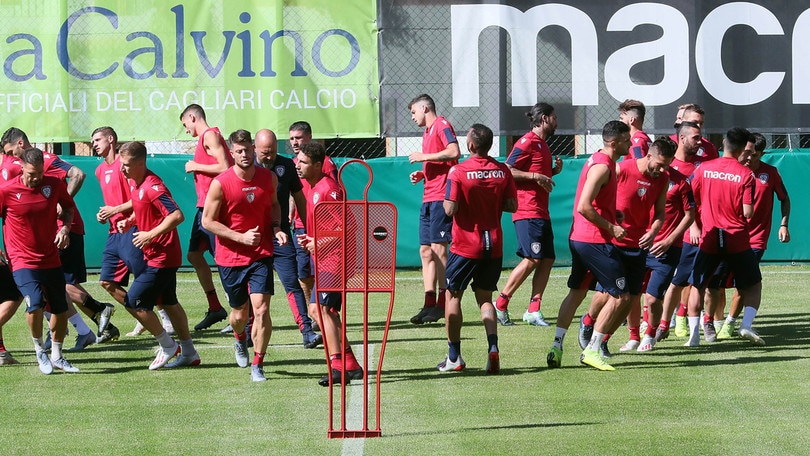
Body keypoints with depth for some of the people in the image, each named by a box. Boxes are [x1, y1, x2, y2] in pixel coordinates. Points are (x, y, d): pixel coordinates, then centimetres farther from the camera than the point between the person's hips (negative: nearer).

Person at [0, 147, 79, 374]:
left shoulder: (54, 184, -5)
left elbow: (69, 207, 14)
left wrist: (65, 228, -4)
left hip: (51, 259, 4)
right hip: (23, 260, -4)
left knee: (61, 309, 7)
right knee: (35, 304, -23)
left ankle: (57, 357, 28)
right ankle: (40, 352, 1)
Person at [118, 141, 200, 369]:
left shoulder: (152, 186, -23)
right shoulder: (134, 183, 7)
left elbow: (177, 215, -31)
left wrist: (150, 235, -26)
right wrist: (129, 221, 7)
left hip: (161, 257, -10)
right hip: (155, 255, 10)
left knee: (134, 302, -7)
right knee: (169, 303, 18)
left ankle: (167, 346, 9)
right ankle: (189, 353, 28)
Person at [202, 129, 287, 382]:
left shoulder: (269, 178, -1)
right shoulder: (220, 184, -12)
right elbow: (208, 221, -9)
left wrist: (276, 228, 0)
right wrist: (241, 237, -16)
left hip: (261, 255, 1)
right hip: (231, 257, -1)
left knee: (261, 308, -14)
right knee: (239, 313, 11)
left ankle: (257, 365, -1)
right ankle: (240, 341, 48)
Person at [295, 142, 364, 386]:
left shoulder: (328, 189, -18)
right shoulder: (309, 187, 11)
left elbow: (345, 226, -20)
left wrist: (320, 243, -18)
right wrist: (309, 239, 10)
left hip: (332, 259, -10)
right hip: (322, 259, 10)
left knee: (321, 308, -16)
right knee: (327, 311, 13)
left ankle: (337, 366, -17)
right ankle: (350, 365, 20)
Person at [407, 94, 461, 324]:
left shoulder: (442, 125, -5)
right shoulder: (427, 132, 23)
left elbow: (454, 152, -20)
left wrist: (424, 157, -14)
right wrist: (421, 174, 12)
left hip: (441, 197, -10)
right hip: (429, 199, 10)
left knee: (437, 247, -10)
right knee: (425, 251, 5)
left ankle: (443, 303, -8)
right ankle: (429, 304, 6)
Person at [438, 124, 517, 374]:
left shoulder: (458, 171, -14)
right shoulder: (502, 171, -2)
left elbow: (450, 209, -17)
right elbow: (512, 205, 1)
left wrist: (444, 198, 4)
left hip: (465, 246, -4)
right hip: (494, 245, 4)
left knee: (453, 296, 10)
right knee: (485, 297, 14)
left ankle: (454, 357, 11)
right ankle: (493, 347, -8)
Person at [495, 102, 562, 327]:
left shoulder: (542, 144, 19)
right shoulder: (527, 142, -9)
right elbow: (507, 170, -16)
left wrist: (553, 171, 14)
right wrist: (535, 176, -20)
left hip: (541, 212, 10)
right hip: (528, 212, -10)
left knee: (547, 259, 3)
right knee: (532, 259, -13)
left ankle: (533, 310, 4)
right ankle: (500, 304, -5)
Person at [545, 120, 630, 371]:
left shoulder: (599, 161, 14)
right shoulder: (602, 167, -17)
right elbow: (584, 207, -24)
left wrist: (614, 215, 13)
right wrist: (610, 227, -18)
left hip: (579, 238, 10)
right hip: (595, 241, -10)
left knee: (576, 292, 17)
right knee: (620, 296, -4)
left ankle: (557, 347, 16)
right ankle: (592, 350, -3)